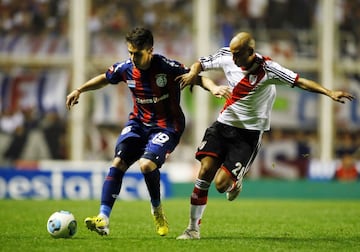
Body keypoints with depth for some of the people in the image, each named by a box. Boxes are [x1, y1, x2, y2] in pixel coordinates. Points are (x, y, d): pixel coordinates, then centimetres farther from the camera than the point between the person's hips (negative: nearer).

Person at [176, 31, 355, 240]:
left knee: (221, 183, -15)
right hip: (224, 123, 4)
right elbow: (201, 64, 11)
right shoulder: (227, 57, -4)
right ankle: (193, 228, 0)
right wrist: (193, 73, -13)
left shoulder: (268, 70, -17)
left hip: (249, 133, -4)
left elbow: (300, 82, -20)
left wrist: (329, 93, -31)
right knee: (206, 170, -12)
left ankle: (235, 182, 26)